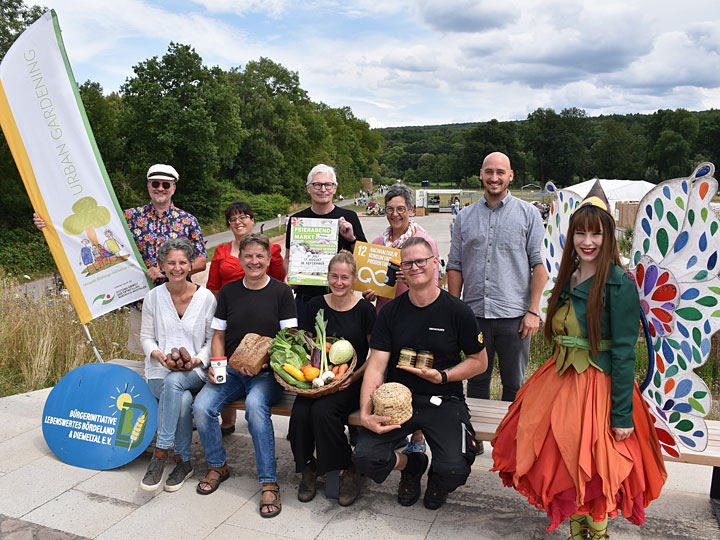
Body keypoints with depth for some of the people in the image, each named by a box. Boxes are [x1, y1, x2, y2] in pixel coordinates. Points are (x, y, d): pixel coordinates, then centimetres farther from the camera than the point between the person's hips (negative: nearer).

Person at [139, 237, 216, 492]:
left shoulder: (206, 297, 1)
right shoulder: (153, 297, 5)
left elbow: (212, 339, 4)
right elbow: (146, 337, 10)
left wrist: (198, 360, -15)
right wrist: (157, 353, -12)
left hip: (194, 371, -1)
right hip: (160, 369, 1)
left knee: (173, 381, -36)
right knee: (183, 399, -32)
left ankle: (160, 453, -27)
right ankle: (183, 461, -15)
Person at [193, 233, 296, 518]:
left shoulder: (281, 292, 1)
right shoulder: (228, 291, 11)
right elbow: (219, 335, 15)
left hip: (267, 373, -4)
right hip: (231, 371, 4)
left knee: (255, 404, -34)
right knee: (201, 406, -20)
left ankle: (268, 482, -21)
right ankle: (217, 466, 7)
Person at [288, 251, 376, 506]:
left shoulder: (365, 309, -1)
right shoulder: (316, 306, 7)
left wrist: (354, 376, -13)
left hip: (350, 382, -3)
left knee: (322, 411, -29)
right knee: (300, 414, -25)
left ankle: (349, 470, -6)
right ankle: (308, 466, 4)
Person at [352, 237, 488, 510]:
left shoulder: (457, 311, -2)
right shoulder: (391, 312, 3)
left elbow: (479, 361, 6)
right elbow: (375, 366, -2)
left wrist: (442, 376, -12)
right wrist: (365, 413, -17)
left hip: (444, 401, -2)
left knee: (454, 471, -24)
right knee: (364, 456, -18)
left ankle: (437, 478, 18)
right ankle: (411, 465, 17)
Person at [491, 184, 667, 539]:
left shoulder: (619, 284, -14)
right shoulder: (567, 278, 7)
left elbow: (624, 350, -16)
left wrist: (623, 415, -16)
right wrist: (557, 374, 14)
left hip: (600, 383, -6)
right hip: (560, 377, 7)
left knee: (595, 469, 3)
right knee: (560, 460, 11)